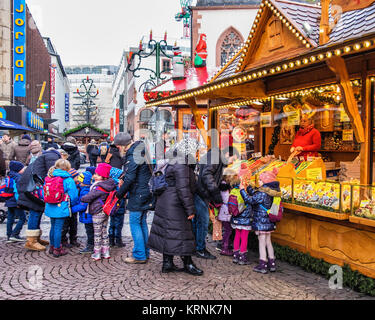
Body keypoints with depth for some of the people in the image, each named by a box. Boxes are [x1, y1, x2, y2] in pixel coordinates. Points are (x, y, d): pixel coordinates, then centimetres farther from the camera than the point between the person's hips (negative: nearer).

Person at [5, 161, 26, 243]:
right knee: (22, 218, -3)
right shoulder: (18, 177, -14)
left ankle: (9, 236, 16)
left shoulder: (9, 177, 14)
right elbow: (17, 189, -22)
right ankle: (14, 234, -7)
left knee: (10, 219, 12)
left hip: (9, 201, 9)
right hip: (15, 202, -9)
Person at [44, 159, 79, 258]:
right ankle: (57, 249, 9)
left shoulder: (49, 178, 6)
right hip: (61, 208, -6)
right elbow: (73, 195, -7)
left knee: (53, 227, 19)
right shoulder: (68, 180, -11)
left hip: (50, 207, 6)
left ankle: (52, 247, 31)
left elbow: (44, 193, 12)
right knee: (58, 228, 1)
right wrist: (72, 204, 12)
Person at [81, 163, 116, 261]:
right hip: (105, 212, 8)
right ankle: (106, 253, 22)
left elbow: (88, 197, -20)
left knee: (97, 234, 3)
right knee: (104, 232, 16)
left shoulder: (98, 187, -21)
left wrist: (82, 198, 1)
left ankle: (97, 254, 11)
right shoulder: (108, 186, 3)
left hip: (98, 213, -8)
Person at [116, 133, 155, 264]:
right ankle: (145, 253, 22)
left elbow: (130, 178, -21)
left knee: (135, 223, -1)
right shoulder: (143, 151, 10)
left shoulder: (132, 155, -17)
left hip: (137, 195, -9)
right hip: (147, 193, 9)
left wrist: (120, 193, -10)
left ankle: (139, 255, 2)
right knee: (142, 223, 15)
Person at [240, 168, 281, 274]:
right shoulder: (270, 192, 8)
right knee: (268, 242, 15)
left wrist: (242, 190, -10)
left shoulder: (262, 194, -20)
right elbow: (255, 195, 20)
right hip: (268, 222, 9)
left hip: (261, 223, -8)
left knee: (262, 243, -1)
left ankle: (263, 266, 4)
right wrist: (248, 188, 24)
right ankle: (272, 264, 21)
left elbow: (250, 200, -19)